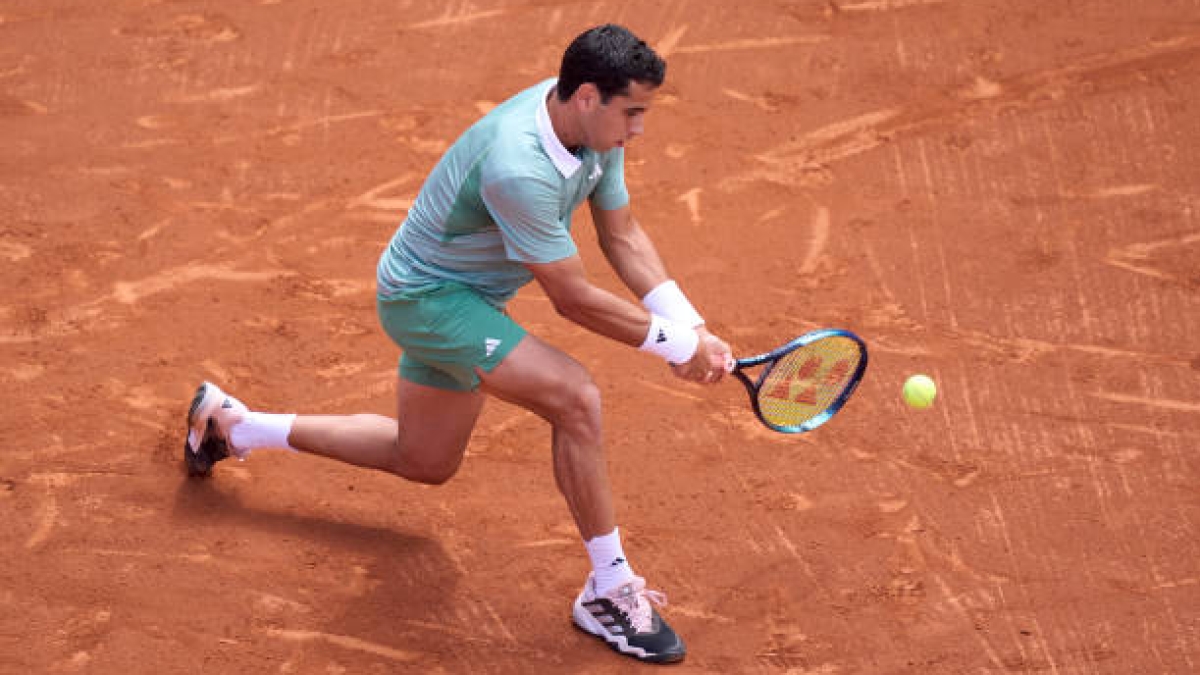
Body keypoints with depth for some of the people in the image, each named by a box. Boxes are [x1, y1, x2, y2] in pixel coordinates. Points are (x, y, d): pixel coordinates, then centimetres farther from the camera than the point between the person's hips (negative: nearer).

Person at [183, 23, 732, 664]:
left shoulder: (596, 127, -10)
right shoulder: (518, 169, -37)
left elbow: (622, 235, -1)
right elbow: (572, 299, -29)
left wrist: (689, 324, -12)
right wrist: (672, 345, -22)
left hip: (463, 295, 10)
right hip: (427, 295, -10)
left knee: (423, 462, 23)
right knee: (574, 397, -26)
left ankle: (231, 422, 37)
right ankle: (610, 591, -13)